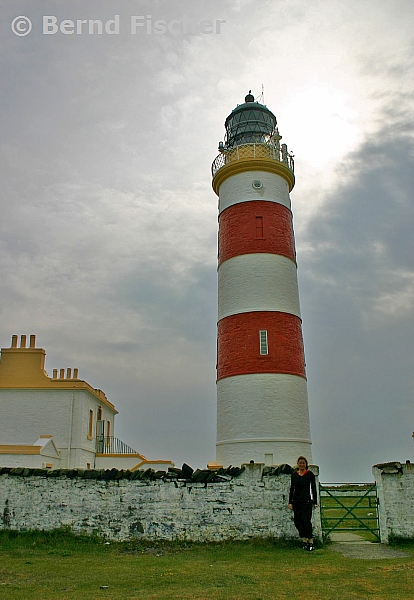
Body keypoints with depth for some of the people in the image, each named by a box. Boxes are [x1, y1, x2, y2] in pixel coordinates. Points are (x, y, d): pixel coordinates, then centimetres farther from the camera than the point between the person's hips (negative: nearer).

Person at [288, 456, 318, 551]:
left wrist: (315, 502, -2)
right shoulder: (294, 475, 8)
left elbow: (313, 488, 2)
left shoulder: (310, 474, 0)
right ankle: (304, 540, 16)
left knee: (306, 521, -11)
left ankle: (311, 541, 0)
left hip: (307, 500, -4)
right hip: (296, 501, 4)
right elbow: (292, 489, 10)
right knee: (297, 521, 1)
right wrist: (290, 502, 6)